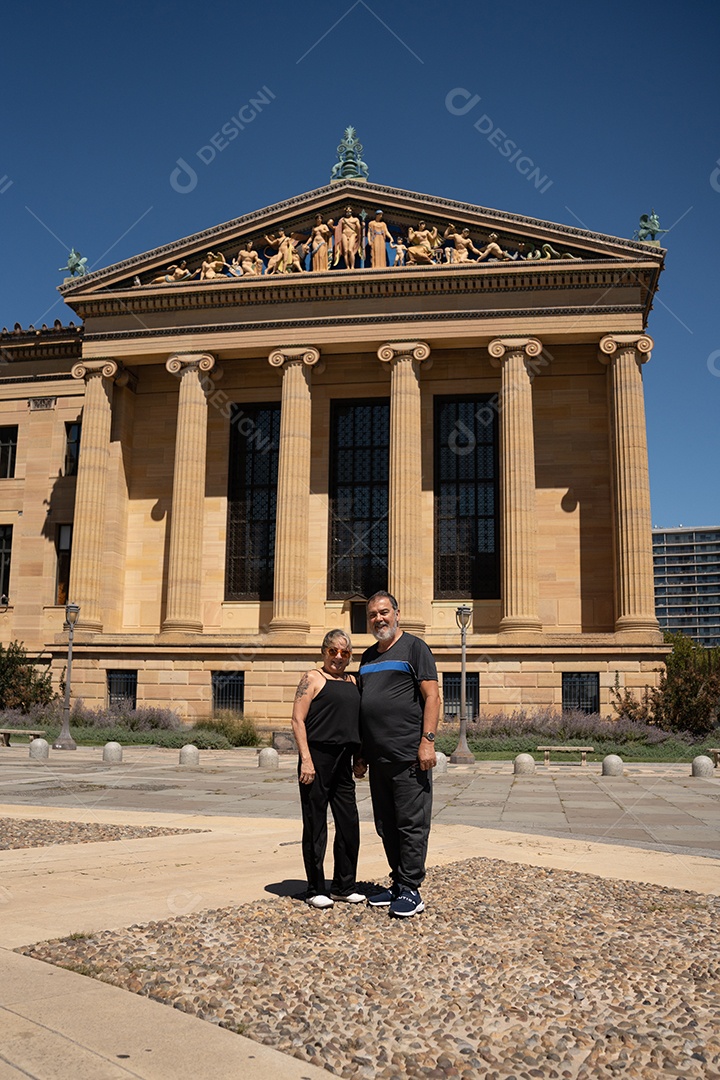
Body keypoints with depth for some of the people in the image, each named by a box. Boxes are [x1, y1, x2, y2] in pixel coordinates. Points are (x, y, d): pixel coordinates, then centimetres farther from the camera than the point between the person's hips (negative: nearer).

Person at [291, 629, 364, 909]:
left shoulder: (352, 682, 17)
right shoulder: (313, 678, -2)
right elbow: (298, 720, -9)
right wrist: (306, 759, -17)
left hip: (343, 762, 7)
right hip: (317, 758, -6)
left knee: (349, 825, 8)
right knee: (315, 826, 2)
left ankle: (344, 886, 21)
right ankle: (316, 890, 11)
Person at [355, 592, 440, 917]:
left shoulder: (414, 647, -1)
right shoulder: (368, 658, 19)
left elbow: (431, 696, -8)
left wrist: (427, 741, -16)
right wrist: (360, 753, 18)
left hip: (409, 756, -7)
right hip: (378, 757, 7)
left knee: (411, 824, -3)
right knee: (386, 826, 12)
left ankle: (410, 890, 5)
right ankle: (398, 884, 22)